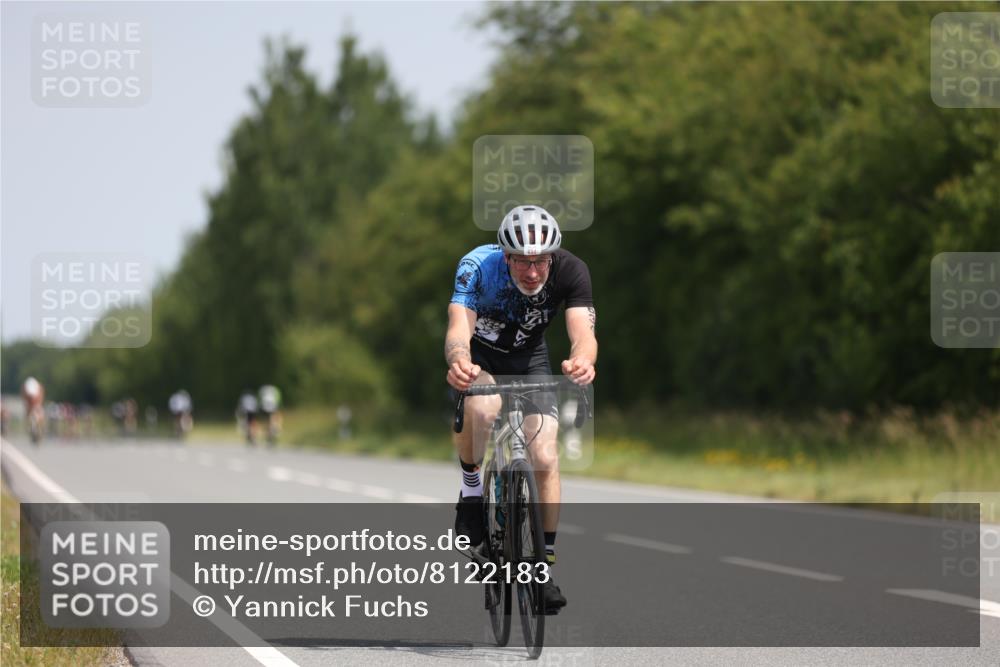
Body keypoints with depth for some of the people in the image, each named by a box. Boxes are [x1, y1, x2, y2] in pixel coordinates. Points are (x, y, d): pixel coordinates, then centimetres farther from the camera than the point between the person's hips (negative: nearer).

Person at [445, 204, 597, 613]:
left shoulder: (570, 270, -26)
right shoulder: (478, 266, -32)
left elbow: (583, 334, -37)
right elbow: (458, 329, -42)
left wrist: (582, 361, -62)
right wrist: (458, 362, -66)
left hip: (529, 358, 2)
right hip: (478, 356, -2)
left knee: (544, 456, -13)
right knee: (483, 408, -36)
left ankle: (545, 563, 1)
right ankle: (472, 488, -8)